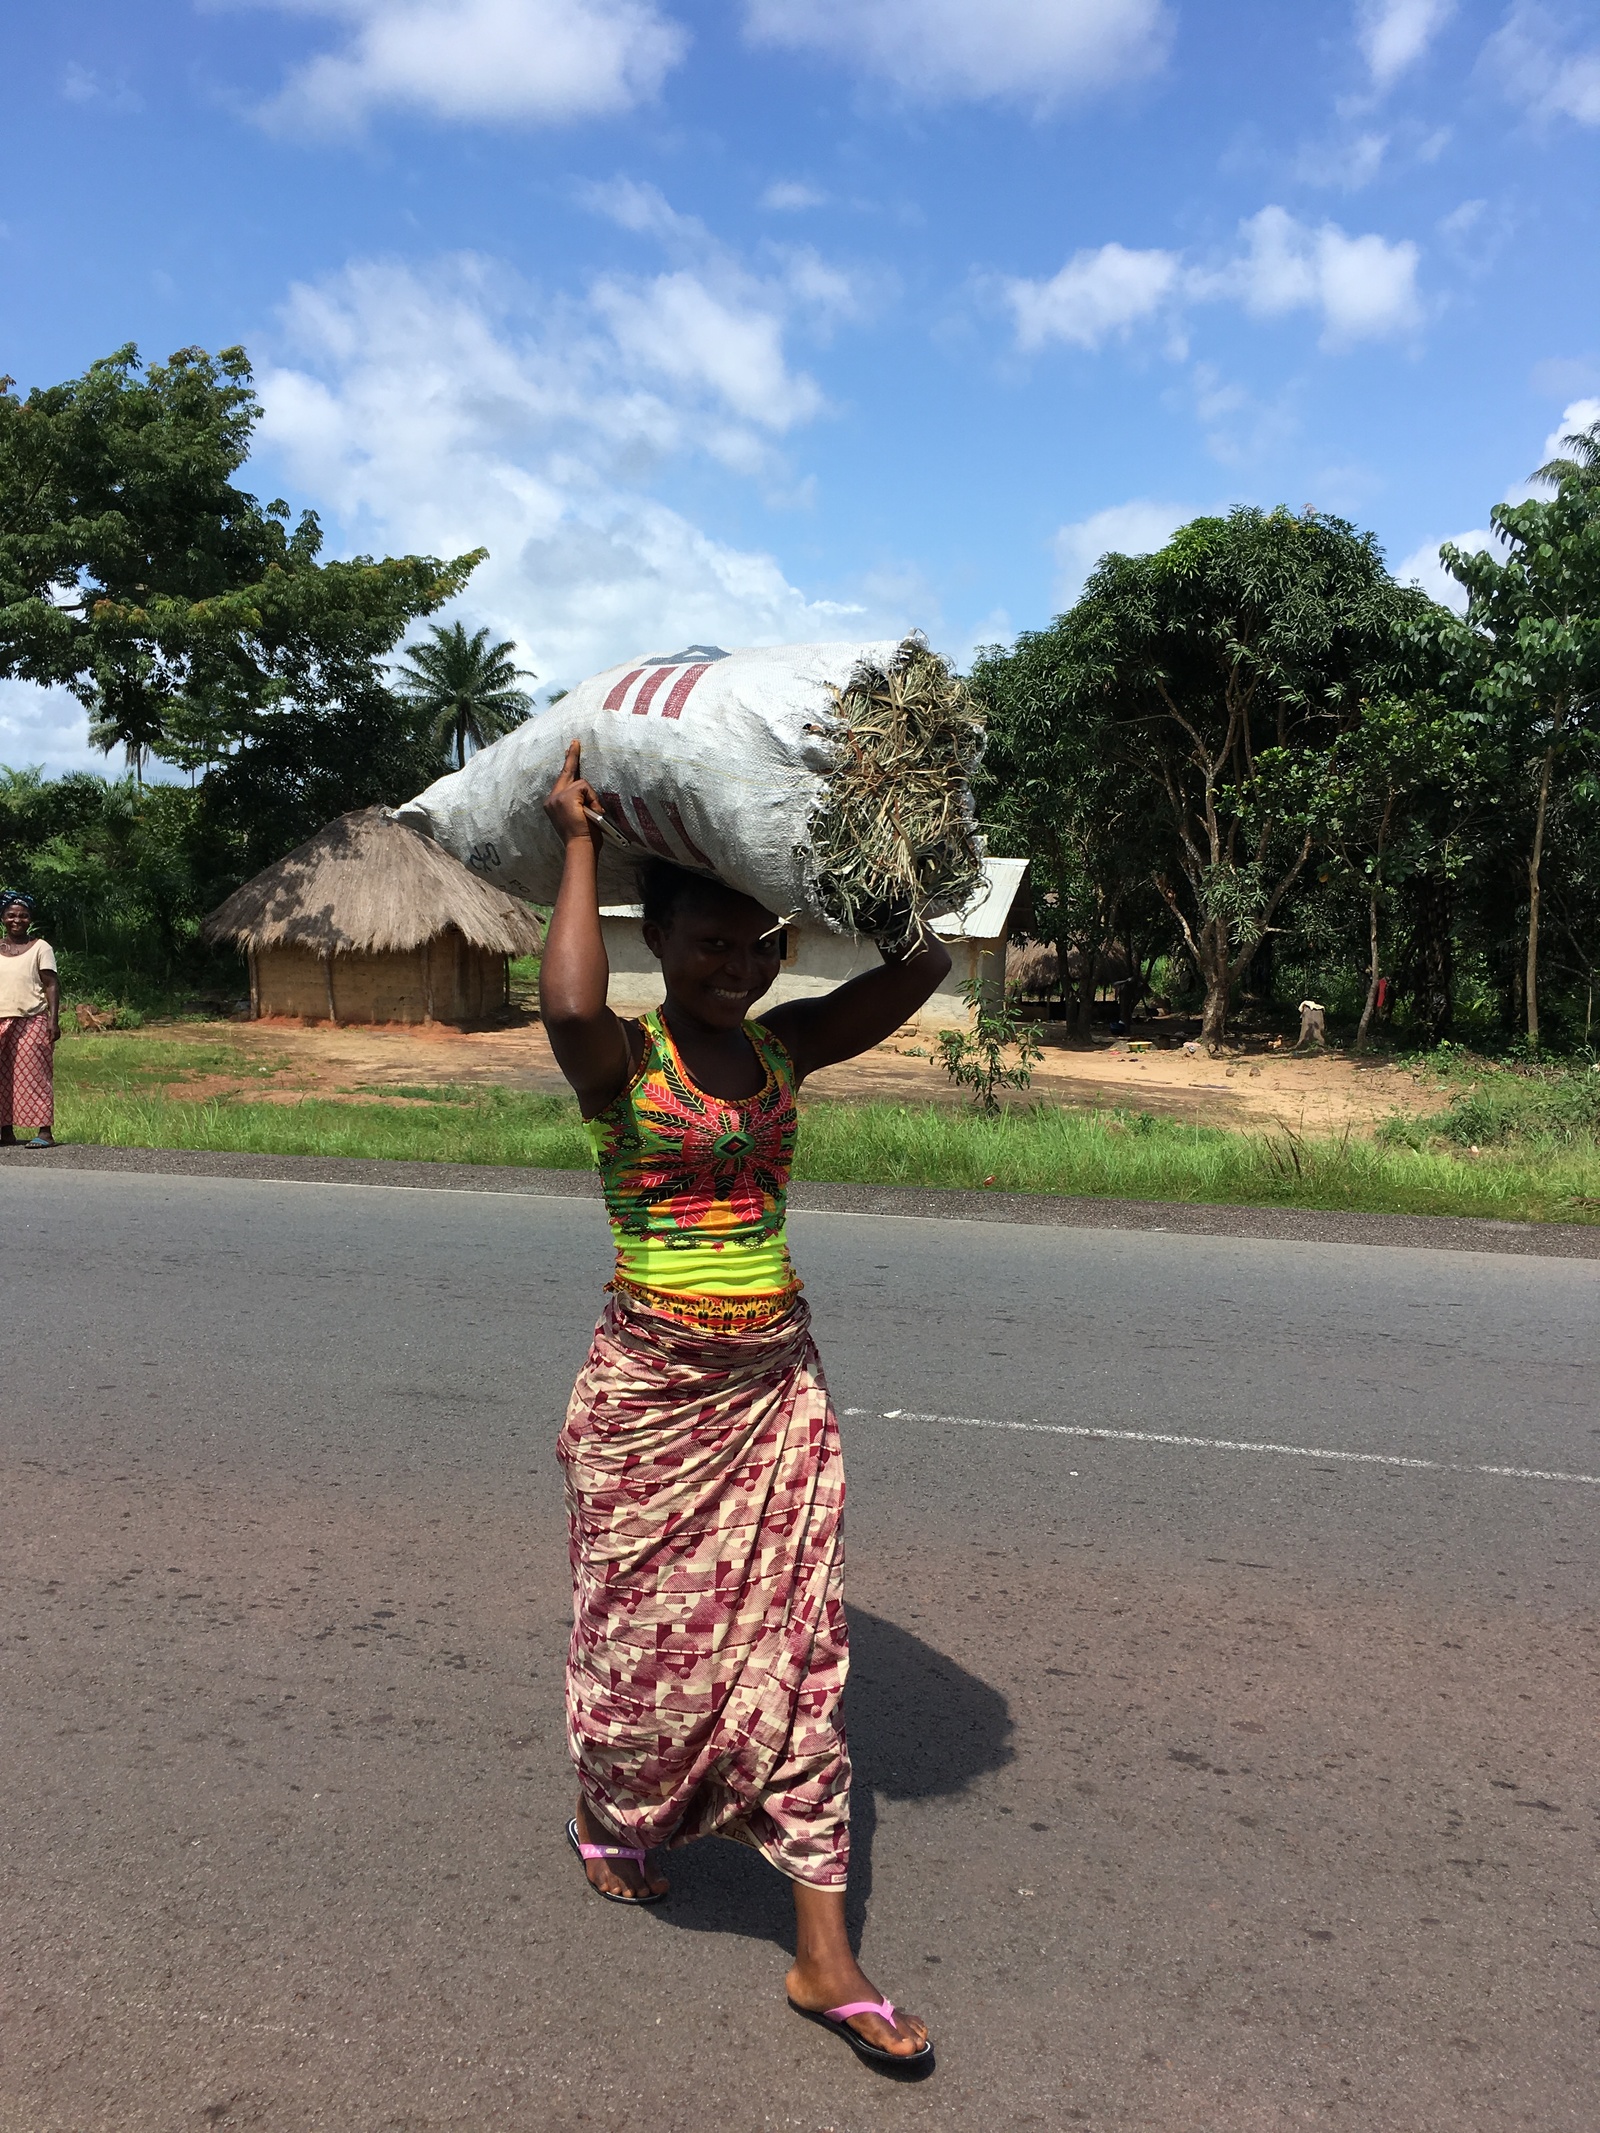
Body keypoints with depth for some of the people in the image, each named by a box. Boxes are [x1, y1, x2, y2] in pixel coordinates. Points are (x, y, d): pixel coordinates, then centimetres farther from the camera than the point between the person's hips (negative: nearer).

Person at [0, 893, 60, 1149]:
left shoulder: (40, 948, 3)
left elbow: (51, 984, -1)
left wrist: (54, 1020, -10)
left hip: (32, 1022, -3)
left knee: (34, 1075, -5)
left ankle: (44, 1131, -6)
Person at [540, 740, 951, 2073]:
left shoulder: (784, 1048, 3)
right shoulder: (621, 1058, -11)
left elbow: (923, 965, -2)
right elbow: (568, 1005, -35)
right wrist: (581, 844, -22)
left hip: (776, 1385, 4)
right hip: (651, 1388, -4)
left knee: (794, 1648, 6)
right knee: (647, 1630, 15)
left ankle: (824, 1957, 15)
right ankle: (607, 1816, 48)